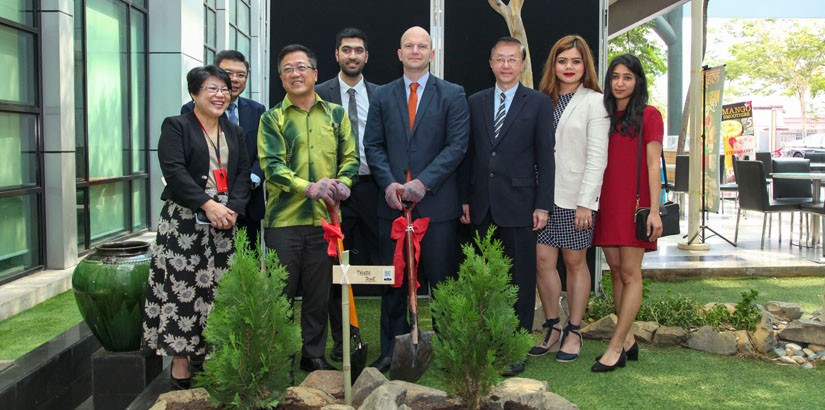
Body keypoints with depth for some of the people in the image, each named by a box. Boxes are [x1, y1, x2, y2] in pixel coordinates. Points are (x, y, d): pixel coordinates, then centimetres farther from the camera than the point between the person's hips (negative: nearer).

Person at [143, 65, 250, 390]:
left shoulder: (234, 132, 17)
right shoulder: (176, 127, 1)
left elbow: (243, 173, 10)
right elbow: (174, 171, -11)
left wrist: (233, 208, -7)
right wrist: (208, 204, -19)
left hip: (225, 221, 5)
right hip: (185, 222, -4)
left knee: (219, 289, 3)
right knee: (183, 288, -4)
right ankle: (180, 363, 2)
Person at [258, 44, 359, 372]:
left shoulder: (336, 114, 12)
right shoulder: (272, 118, 3)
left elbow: (350, 158, 11)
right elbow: (271, 165, -8)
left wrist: (342, 182, -11)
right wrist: (309, 187, -23)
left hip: (324, 217, 3)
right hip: (284, 218, -2)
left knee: (319, 293, 10)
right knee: (280, 292, 4)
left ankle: (313, 354, 23)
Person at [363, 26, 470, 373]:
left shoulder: (452, 95, 3)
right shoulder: (383, 96, 12)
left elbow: (457, 145, -5)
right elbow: (373, 145, 8)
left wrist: (424, 182, -14)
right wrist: (388, 183, -8)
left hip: (437, 202, -2)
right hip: (393, 202, 3)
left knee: (443, 281, 4)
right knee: (393, 282, 8)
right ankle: (392, 351, 18)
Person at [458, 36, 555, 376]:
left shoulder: (539, 103, 2)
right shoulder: (476, 102, 11)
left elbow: (545, 156, -1)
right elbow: (468, 153, 11)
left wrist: (543, 204, -6)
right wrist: (464, 198, 7)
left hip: (519, 203, -3)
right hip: (482, 205, 3)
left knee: (520, 279, 2)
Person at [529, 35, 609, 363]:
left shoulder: (594, 101, -2)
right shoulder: (543, 100, 11)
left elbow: (597, 156, -7)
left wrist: (585, 202, -12)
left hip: (576, 197, -4)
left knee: (575, 262, 6)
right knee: (543, 261, 2)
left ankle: (574, 332, 17)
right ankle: (552, 328, 17)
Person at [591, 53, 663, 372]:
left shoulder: (649, 116, 0)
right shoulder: (604, 116, 15)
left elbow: (653, 165, -6)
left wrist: (654, 210, -12)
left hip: (634, 202, -5)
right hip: (606, 202, 6)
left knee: (630, 273, -4)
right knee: (616, 271, 8)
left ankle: (615, 347, -3)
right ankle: (628, 341, 16)